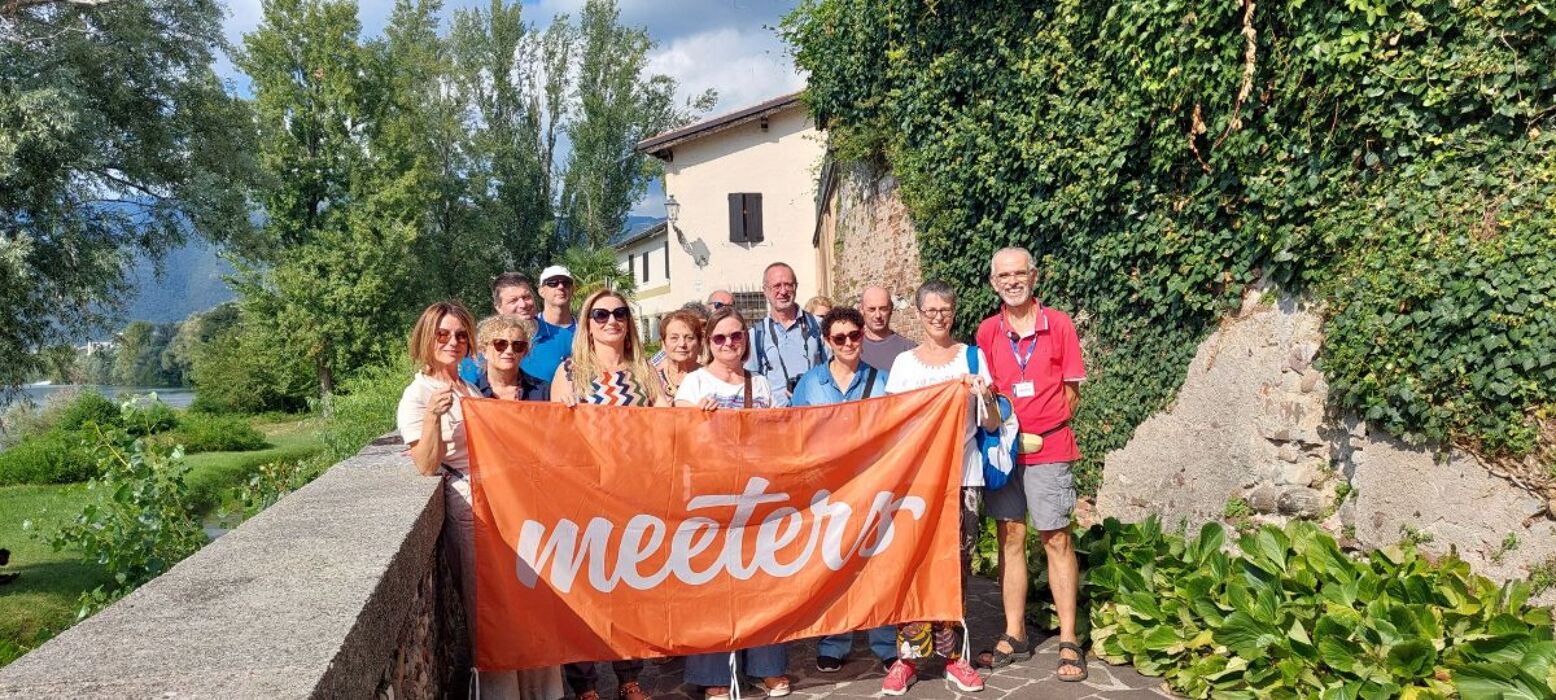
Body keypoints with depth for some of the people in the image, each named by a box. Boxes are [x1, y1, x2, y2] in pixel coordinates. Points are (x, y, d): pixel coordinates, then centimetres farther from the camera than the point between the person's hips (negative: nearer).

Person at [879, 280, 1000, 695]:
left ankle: (952, 654, 14)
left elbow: (991, 426, 2)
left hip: (963, 475, 0)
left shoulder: (973, 357, 4)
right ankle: (908, 656, 4)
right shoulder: (904, 363, 6)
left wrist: (987, 398, -18)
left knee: (956, 565, 3)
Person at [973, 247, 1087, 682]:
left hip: (1047, 448, -3)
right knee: (1009, 538, 8)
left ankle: (1068, 642, 8)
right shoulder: (987, 331, 5)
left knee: (1056, 539, 1)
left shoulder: (1058, 324, -1)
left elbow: (1071, 392, 1)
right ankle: (1014, 637, 18)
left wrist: (1039, 431, -6)